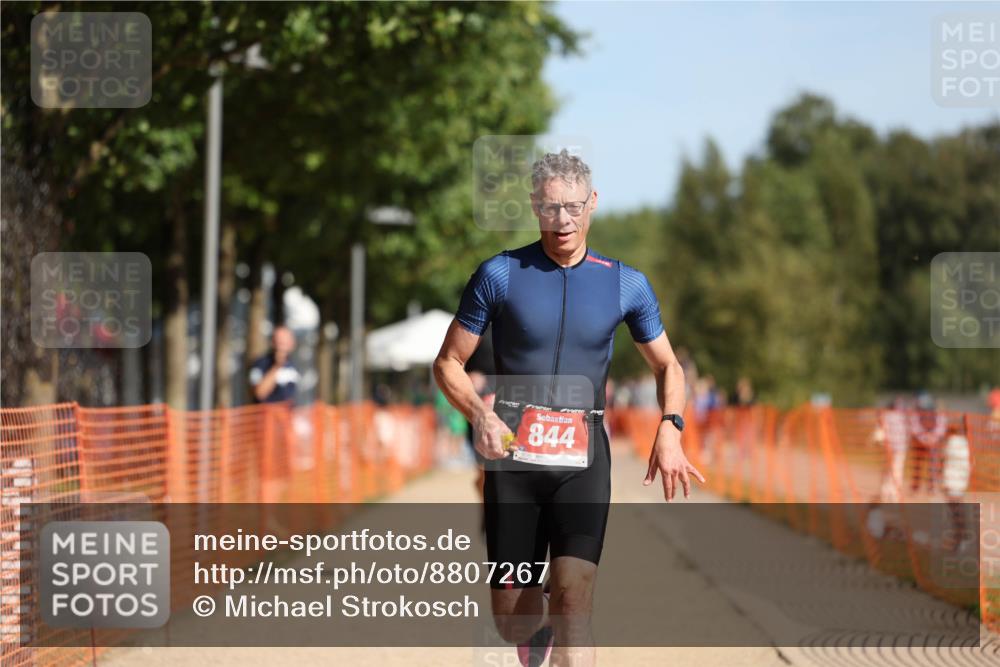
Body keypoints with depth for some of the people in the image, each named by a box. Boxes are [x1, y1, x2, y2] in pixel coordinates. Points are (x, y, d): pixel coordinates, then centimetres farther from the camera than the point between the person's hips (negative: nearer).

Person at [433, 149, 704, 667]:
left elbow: (667, 365, 17)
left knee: (573, 598, -17)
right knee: (509, 613, 5)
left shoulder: (626, 284, 5)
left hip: (582, 457, 0)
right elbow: (448, 363, 5)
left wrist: (669, 428, -3)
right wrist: (480, 416, -15)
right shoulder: (499, 275, 0)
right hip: (511, 454, 0)